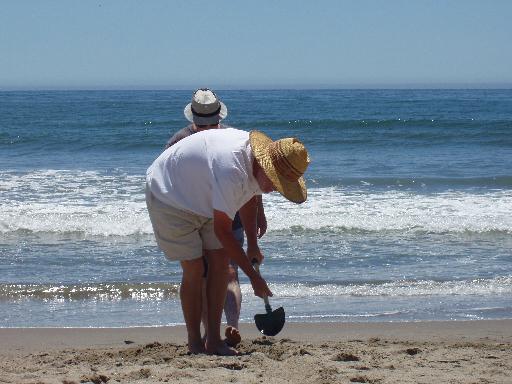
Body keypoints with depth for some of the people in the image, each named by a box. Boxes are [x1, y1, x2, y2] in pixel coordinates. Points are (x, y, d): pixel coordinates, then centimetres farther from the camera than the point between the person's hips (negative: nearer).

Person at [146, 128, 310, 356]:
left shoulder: (257, 160, -11)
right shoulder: (231, 168, -40)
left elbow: (247, 200, 12)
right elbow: (222, 231, -32)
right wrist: (254, 277, -27)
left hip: (202, 199, 9)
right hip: (169, 198, -8)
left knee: (221, 261, -1)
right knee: (194, 269, -12)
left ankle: (214, 341, 3)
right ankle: (195, 344, 0)